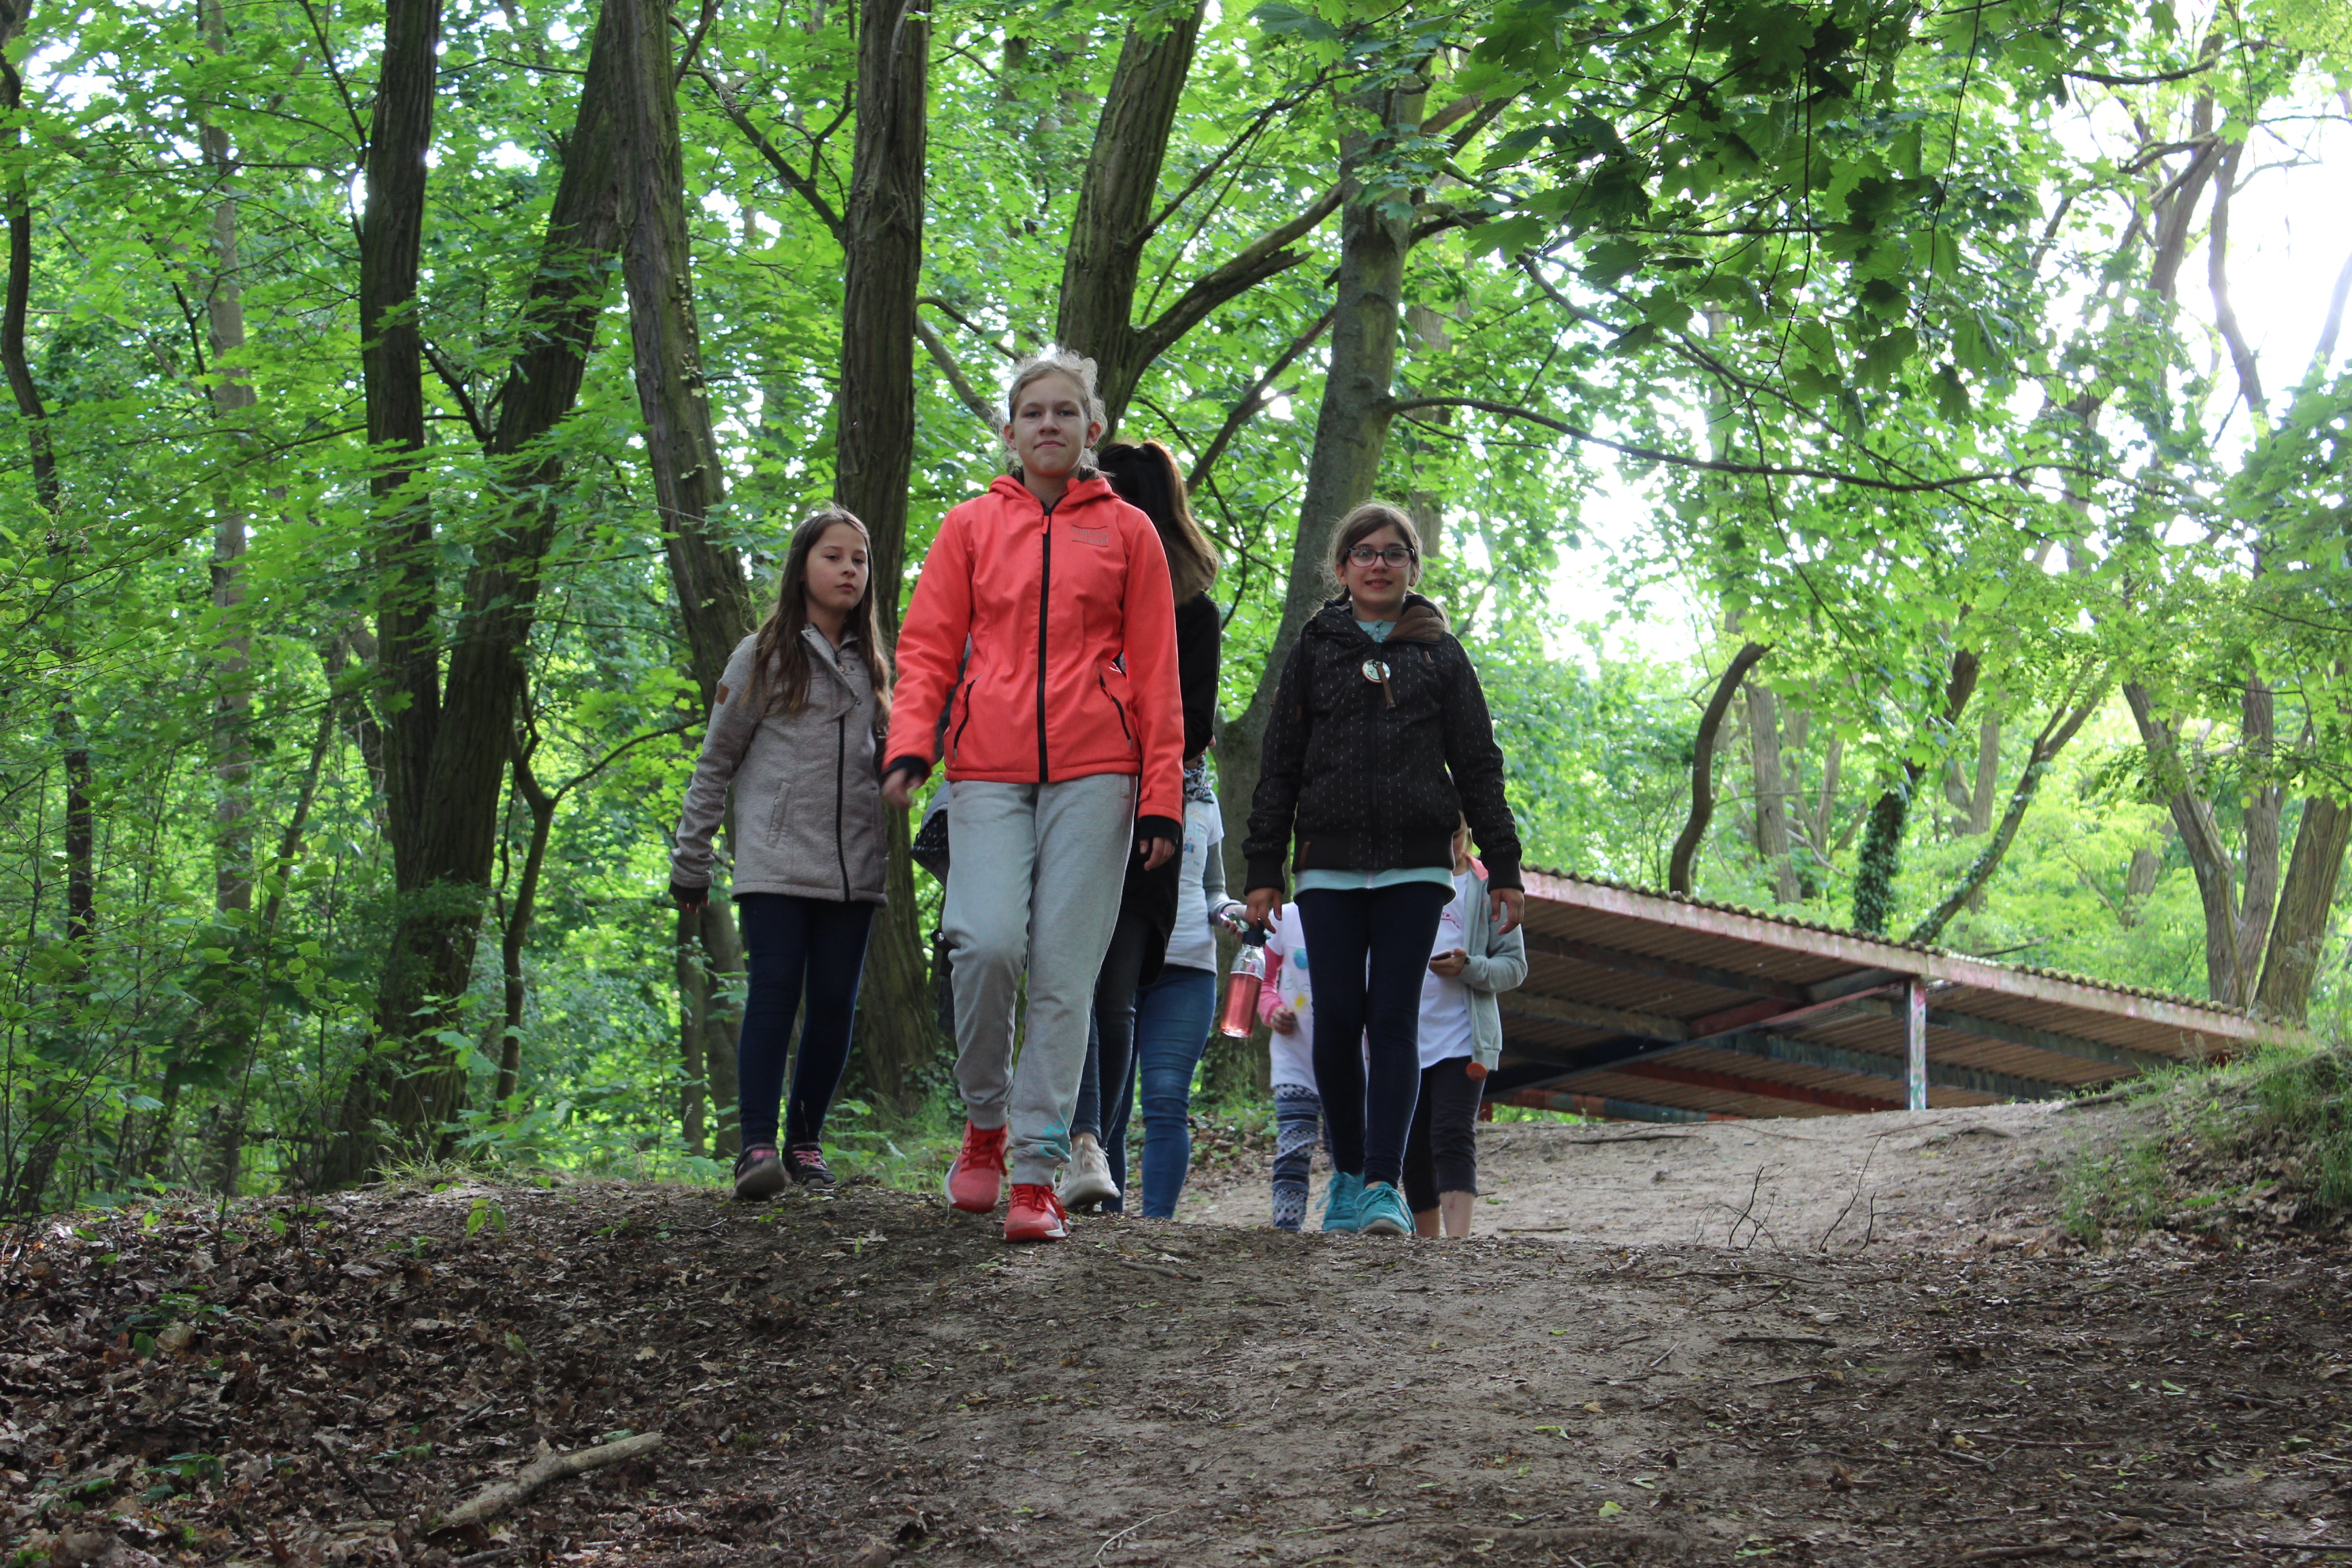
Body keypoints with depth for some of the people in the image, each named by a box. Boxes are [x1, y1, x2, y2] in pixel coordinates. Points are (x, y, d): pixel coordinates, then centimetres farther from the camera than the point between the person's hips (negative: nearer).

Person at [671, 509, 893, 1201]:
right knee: (775, 989, -13)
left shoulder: (870, 665, 18)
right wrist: (690, 862, 4)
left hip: (853, 866, 4)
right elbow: (715, 764, 6)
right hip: (777, 863, -4)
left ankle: (806, 1142, 12)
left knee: (835, 1001, 2)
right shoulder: (762, 657, 4)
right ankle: (757, 1145, -15)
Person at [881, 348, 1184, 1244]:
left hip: (1093, 774, 0)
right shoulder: (970, 528, 14)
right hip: (989, 771, 0)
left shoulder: (1126, 532, 12)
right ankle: (985, 1121, 7)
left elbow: (1155, 674, 9)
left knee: (1064, 970, -5)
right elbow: (927, 647, 10)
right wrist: (910, 744, -8)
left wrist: (1161, 797, 2)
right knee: (988, 943, -17)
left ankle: (1038, 1172, -1)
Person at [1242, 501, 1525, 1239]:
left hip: (1415, 866, -1)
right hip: (1330, 866, 1)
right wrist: (1264, 869, 4)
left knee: (1394, 1019, -7)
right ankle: (1347, 1172, 12)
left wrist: (1503, 866, 6)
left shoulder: (1441, 653, 10)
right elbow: (1279, 764, 10)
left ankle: (1384, 1183, -10)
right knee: (1338, 1019, -2)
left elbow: (1478, 764, 11)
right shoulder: (1315, 649, 11)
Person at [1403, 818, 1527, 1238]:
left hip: (1462, 1038, -4)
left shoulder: (1487, 887, 7)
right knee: (1413, 1146, 6)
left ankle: (1458, 1239, -28)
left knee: (1454, 1137, -17)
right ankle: (1426, 1244, 18)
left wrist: (1470, 967, -15)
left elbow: (1515, 964, 4)